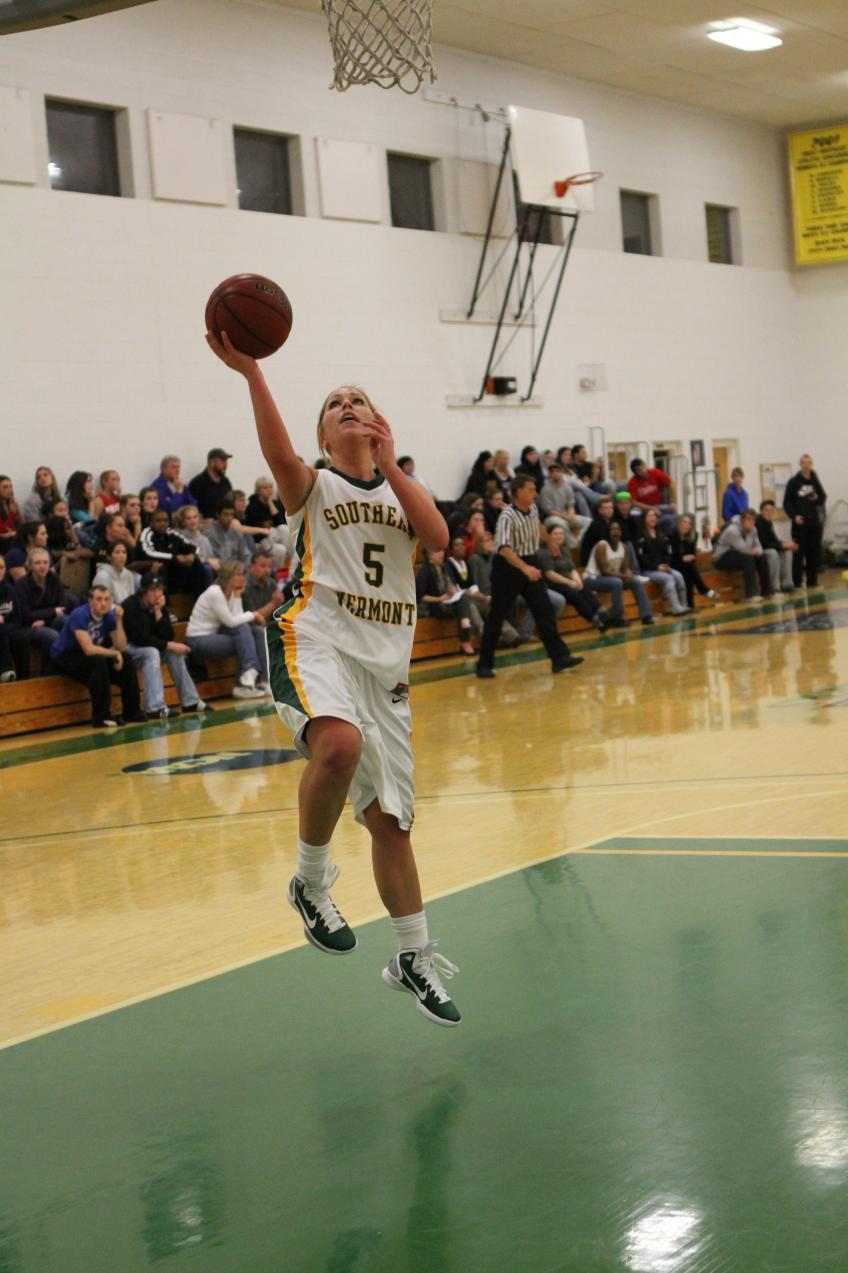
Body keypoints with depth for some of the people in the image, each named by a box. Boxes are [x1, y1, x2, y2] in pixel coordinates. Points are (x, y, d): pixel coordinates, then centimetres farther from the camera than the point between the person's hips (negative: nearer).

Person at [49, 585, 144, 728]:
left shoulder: (108, 617, -3)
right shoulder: (80, 615, -23)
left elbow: (121, 647, -8)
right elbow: (89, 649, -32)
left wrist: (119, 621, -17)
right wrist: (115, 654, -21)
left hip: (89, 657, 8)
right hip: (64, 657, -7)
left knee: (126, 662, -7)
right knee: (98, 662, -34)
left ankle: (131, 711, 3)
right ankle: (101, 716, -30)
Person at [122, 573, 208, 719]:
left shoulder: (159, 605, -1)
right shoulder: (131, 606, -22)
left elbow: (169, 637, -8)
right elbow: (141, 639, -26)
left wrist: (158, 612, -19)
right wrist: (169, 645, -23)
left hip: (147, 647, 8)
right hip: (124, 648, -8)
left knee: (174, 652, -8)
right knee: (151, 652, -32)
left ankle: (190, 702, -4)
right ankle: (154, 708, -41)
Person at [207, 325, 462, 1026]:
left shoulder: (403, 488, 17)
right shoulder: (311, 486, 6)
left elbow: (438, 536, -5)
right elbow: (278, 452, -19)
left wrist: (389, 467, -11)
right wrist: (250, 371, -32)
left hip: (385, 659, 4)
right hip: (317, 641, -4)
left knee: (390, 818, 8)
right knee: (339, 744, -36)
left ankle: (415, 957, 24)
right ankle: (311, 882, -14)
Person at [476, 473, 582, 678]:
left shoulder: (533, 509, 1)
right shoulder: (507, 517, -22)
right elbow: (504, 548, -35)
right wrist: (524, 568, -46)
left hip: (530, 565, 7)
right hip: (508, 568, -7)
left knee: (545, 611, 0)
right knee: (496, 617, 0)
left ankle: (559, 657, 0)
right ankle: (484, 664, 9)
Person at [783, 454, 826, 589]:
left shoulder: (815, 481, 10)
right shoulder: (793, 482, 0)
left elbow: (823, 498, 14)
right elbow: (787, 502, -2)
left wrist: (817, 498, -9)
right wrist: (794, 516, -14)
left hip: (814, 522, 4)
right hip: (799, 522, -4)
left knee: (815, 552, 4)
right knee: (799, 553, -4)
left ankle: (812, 581, 11)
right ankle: (797, 582, 0)